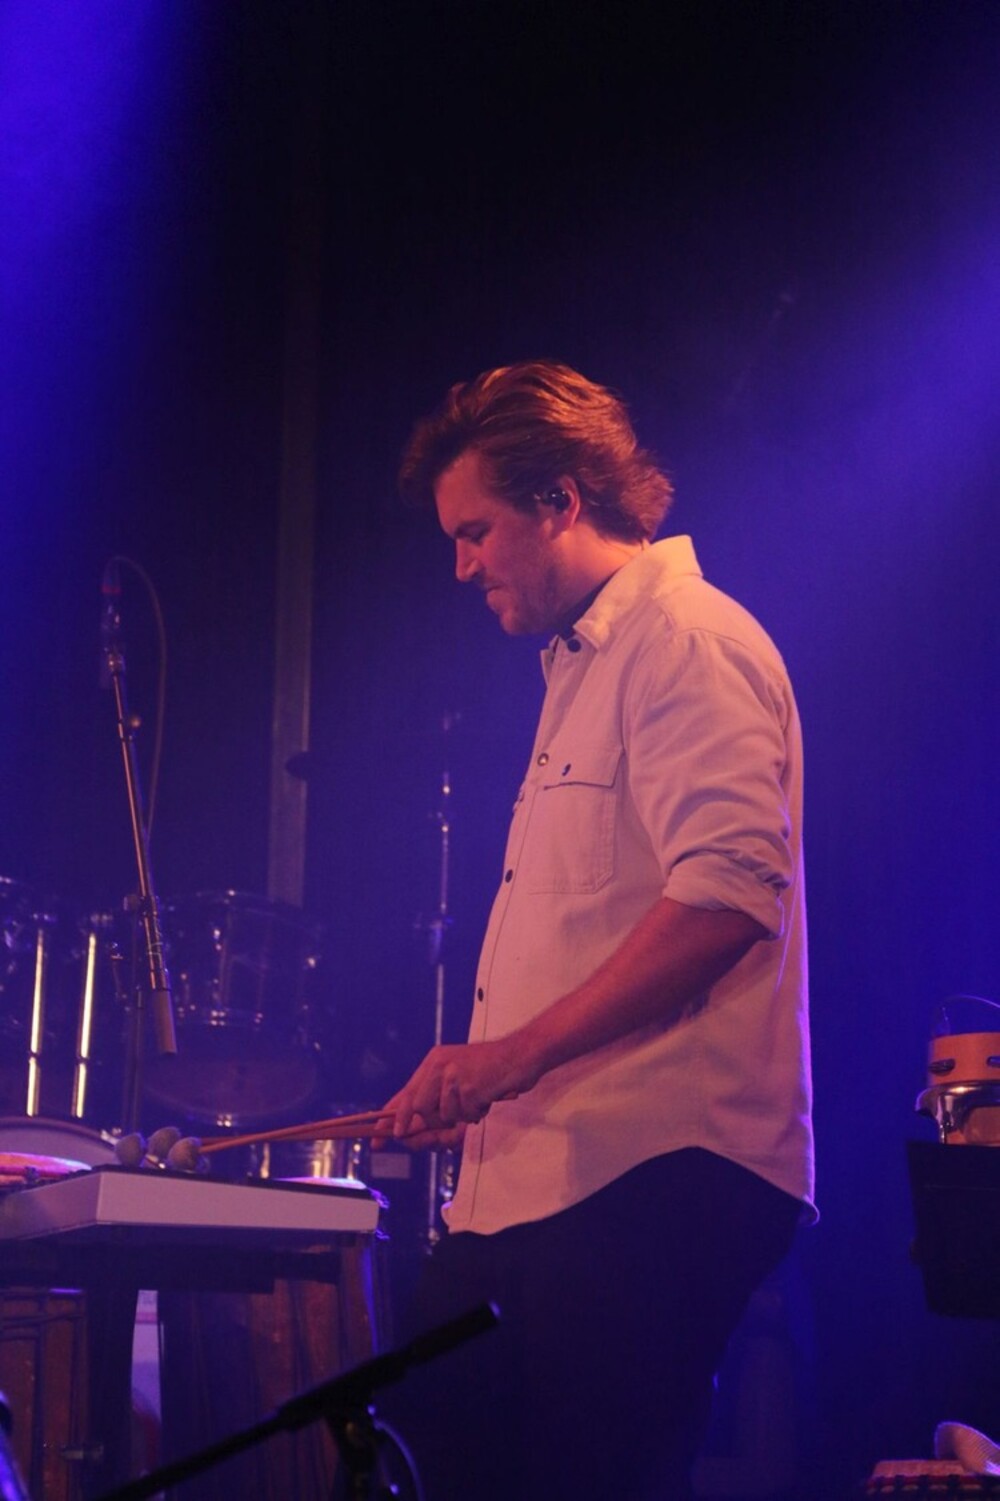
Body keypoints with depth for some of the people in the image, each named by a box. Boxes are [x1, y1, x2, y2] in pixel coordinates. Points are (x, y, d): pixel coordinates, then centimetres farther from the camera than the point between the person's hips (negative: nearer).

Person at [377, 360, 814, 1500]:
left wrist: (517, 1054, -22)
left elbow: (728, 894, -22)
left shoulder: (687, 639, -9)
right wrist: (477, 1090, 22)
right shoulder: (581, 667, 23)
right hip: (533, 1182, 10)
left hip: (654, 1180, -10)